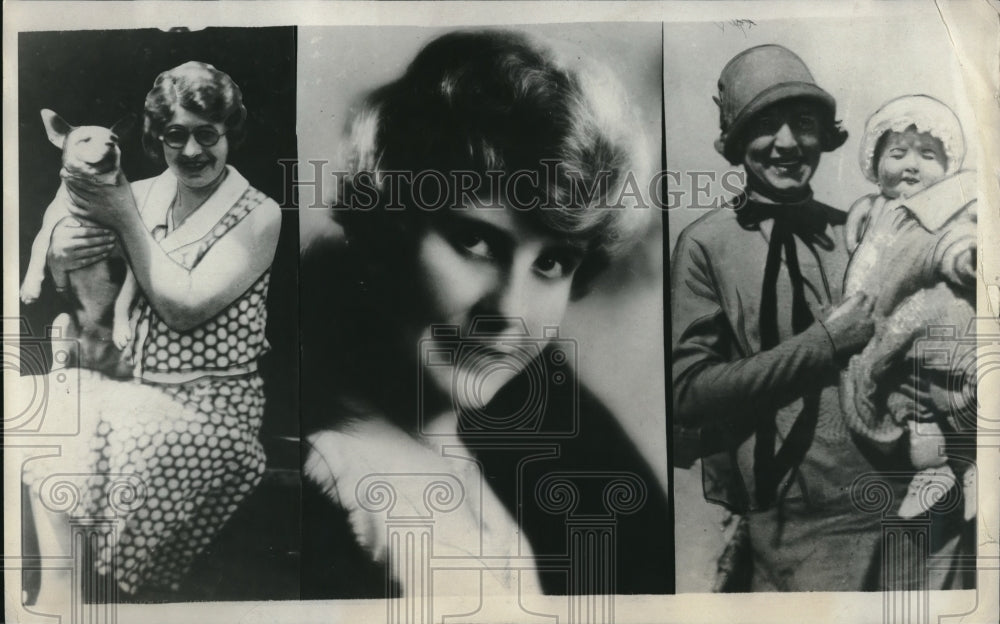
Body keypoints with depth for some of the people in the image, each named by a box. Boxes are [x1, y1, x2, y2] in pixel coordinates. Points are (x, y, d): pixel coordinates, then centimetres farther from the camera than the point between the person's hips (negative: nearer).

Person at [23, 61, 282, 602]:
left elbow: (182, 307, -13)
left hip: (209, 403, -5)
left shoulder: (258, 215, -5)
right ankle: (57, 586, -13)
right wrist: (60, 252, -11)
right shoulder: (142, 195, 9)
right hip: (130, 388, 5)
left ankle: (60, 595, -11)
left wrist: (126, 220, -10)